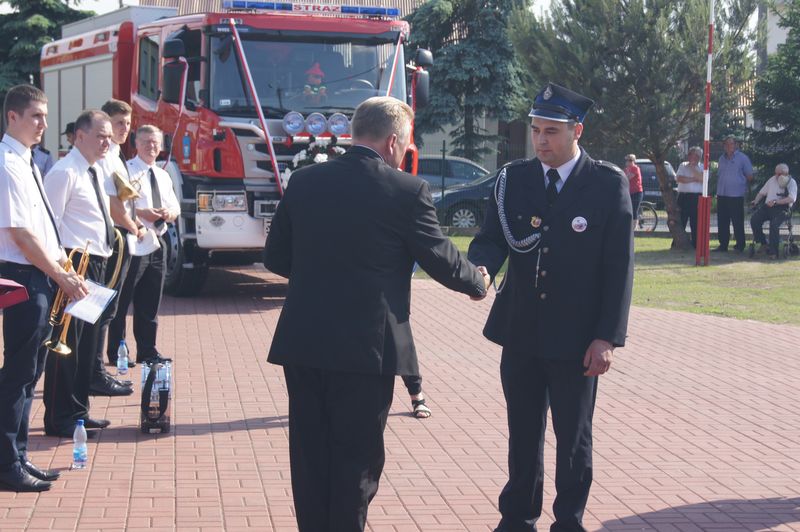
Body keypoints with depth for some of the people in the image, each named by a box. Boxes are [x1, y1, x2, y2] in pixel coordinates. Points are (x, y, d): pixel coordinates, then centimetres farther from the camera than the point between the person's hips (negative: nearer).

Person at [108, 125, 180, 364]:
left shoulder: (163, 176, 18)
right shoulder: (125, 170, -6)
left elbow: (175, 210, 20)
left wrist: (169, 213, -3)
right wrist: (141, 213, -23)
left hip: (156, 243, 7)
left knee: (150, 303, 13)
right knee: (122, 301, -2)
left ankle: (147, 351, 21)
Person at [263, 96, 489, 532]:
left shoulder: (304, 182, 3)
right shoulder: (407, 191, -9)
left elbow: (276, 258, 10)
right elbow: (440, 258, -1)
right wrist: (478, 283, 19)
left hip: (301, 343, 4)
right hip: (366, 348, -4)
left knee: (310, 452, 13)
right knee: (357, 456, 7)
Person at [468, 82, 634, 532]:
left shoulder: (609, 184, -7)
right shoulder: (514, 179, 2)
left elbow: (619, 267, -8)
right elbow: (492, 239, 0)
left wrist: (607, 338, -13)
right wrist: (480, 269, -25)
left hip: (575, 340, -3)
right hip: (520, 334, 3)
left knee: (574, 439, 9)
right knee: (523, 433, 15)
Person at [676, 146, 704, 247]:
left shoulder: (701, 167, 9)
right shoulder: (683, 166, 10)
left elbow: (702, 178, -11)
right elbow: (679, 178, -6)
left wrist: (692, 168, -10)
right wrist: (694, 179, -7)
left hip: (697, 197, 0)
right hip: (684, 196, 0)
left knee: (695, 223, 1)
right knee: (681, 222, 0)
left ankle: (695, 244, 7)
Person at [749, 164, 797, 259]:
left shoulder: (791, 182, 0)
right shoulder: (772, 180, 19)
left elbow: (791, 199, -16)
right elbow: (762, 192, 27)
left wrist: (776, 202, -24)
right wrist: (756, 201, 7)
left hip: (782, 209, -6)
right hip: (768, 207, 6)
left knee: (774, 224, -34)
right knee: (754, 219, -22)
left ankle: (773, 251, -28)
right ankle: (763, 243, -10)